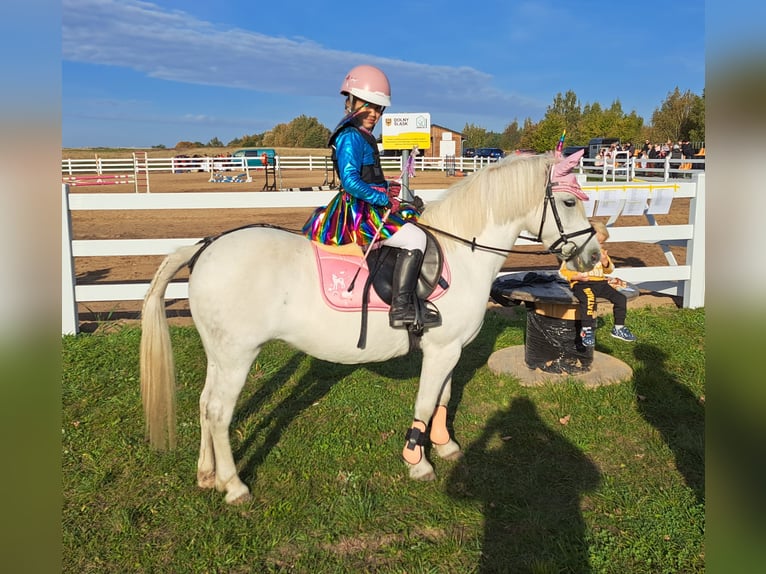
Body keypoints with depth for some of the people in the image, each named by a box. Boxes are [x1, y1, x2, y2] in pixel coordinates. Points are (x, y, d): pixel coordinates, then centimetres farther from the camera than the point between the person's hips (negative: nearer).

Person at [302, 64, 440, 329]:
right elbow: (351, 183, -24)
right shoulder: (351, 137, -15)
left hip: (366, 208, 11)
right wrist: (384, 199, -18)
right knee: (415, 237, -20)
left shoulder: (364, 136, 17)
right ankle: (402, 307, -20)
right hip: (357, 212, -11)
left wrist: (387, 187, 9)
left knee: (413, 217, 24)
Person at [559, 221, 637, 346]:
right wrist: (577, 276, -18)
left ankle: (618, 328, 10)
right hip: (582, 284, -6)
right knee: (588, 299, -38)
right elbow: (563, 271, -1)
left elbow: (609, 270, 21)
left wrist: (605, 262, -1)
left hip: (600, 282, 7)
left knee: (620, 298, -6)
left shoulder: (601, 252, 19)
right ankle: (586, 330, -27)